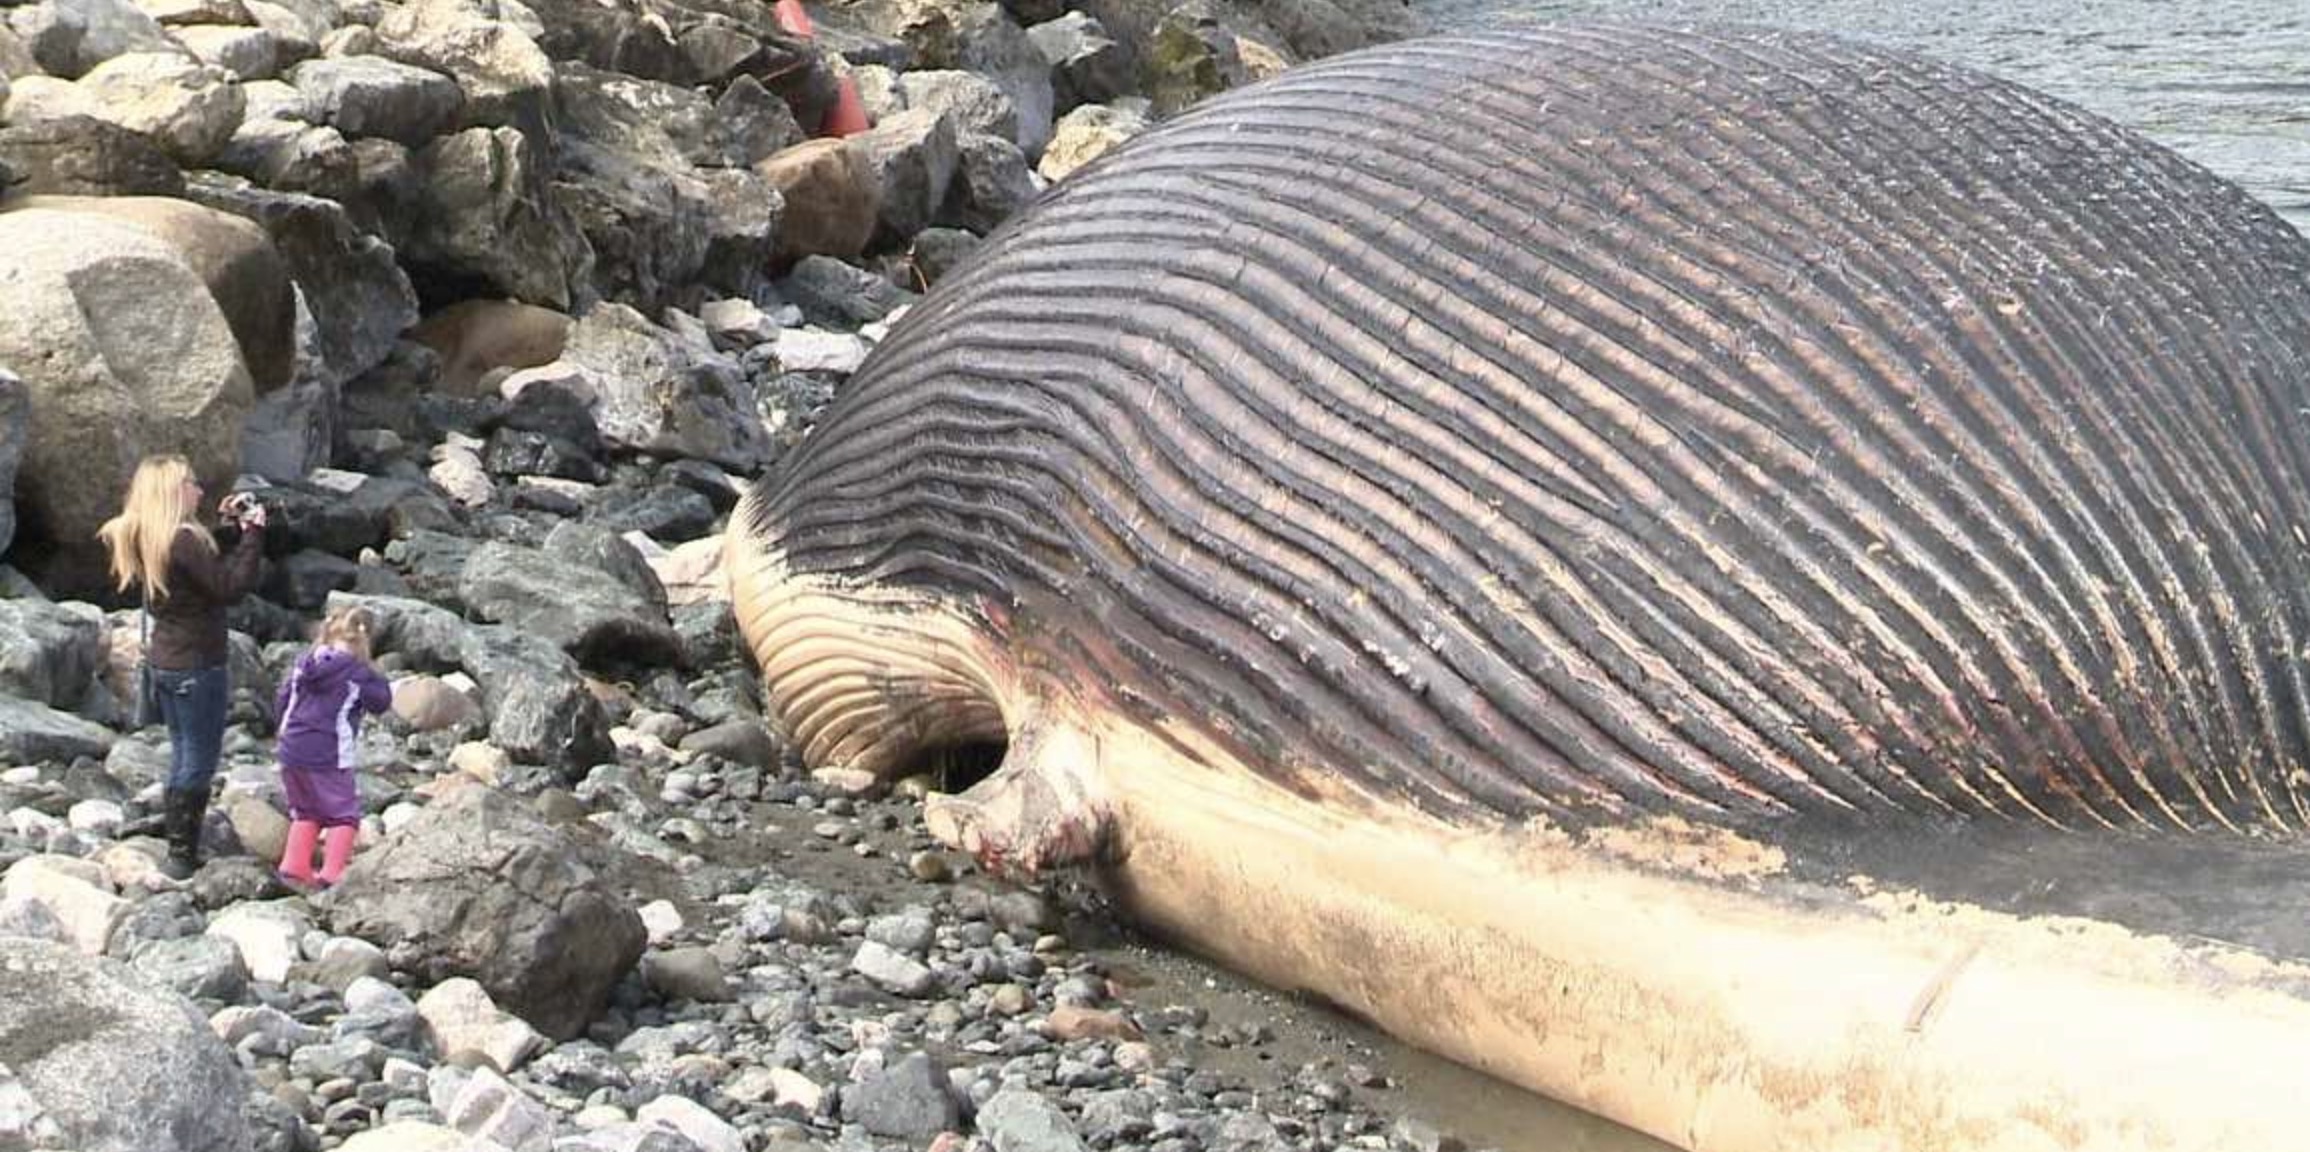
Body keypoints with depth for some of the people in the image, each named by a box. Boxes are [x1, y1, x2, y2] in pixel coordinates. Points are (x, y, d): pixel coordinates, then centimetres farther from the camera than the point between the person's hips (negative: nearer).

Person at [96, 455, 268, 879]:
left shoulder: (144, 538, 6)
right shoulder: (184, 540, -22)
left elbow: (211, 566, 14)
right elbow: (232, 587, -23)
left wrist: (229, 525, 8)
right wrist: (252, 531, -19)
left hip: (164, 660, 9)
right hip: (196, 665, -9)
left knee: (183, 756, 18)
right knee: (199, 761, 1)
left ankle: (178, 849, 24)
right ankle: (182, 856, 5)